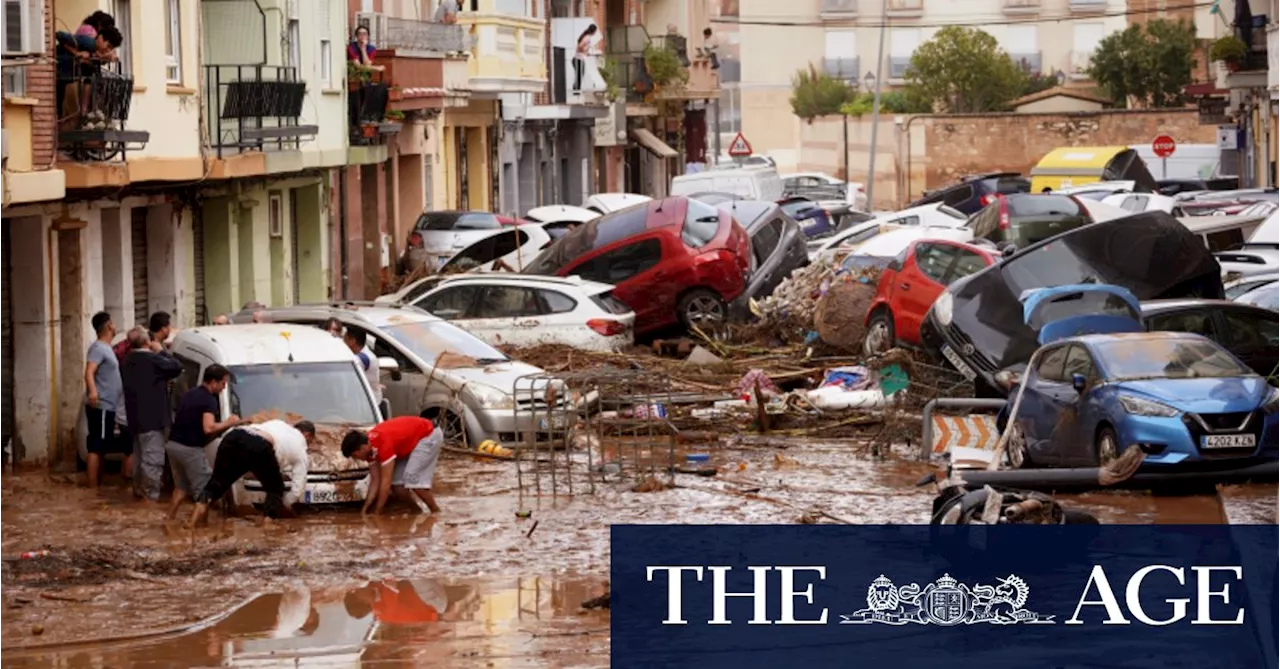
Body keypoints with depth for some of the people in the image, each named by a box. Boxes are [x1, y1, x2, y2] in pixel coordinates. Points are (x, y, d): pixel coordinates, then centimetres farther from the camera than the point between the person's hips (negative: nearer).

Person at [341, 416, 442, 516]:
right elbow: (375, 481, 0)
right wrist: (364, 510, -1)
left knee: (412, 478, -19)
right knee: (398, 481, -1)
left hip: (430, 435, -9)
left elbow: (385, 482, -31)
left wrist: (376, 514, -24)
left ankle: (436, 512, -8)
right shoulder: (370, 446, -5)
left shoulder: (383, 444, -33)